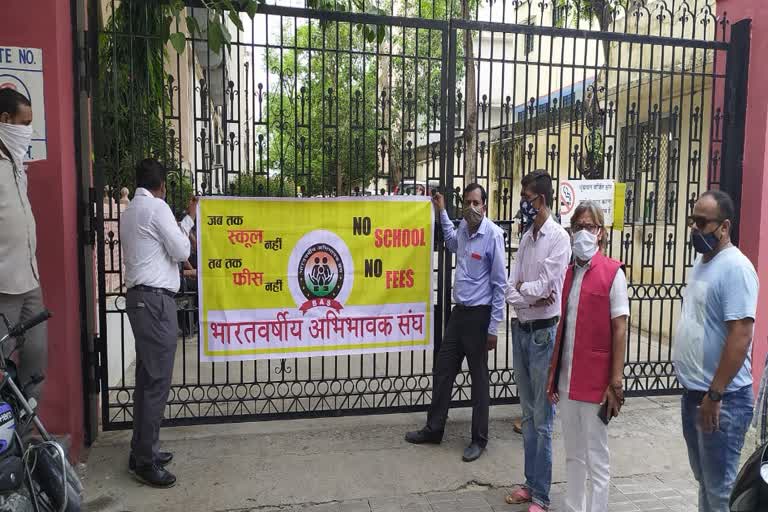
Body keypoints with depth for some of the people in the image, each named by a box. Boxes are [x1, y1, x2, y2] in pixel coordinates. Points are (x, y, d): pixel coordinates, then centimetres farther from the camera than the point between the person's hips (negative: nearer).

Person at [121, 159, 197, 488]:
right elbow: (181, 252, -8)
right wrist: (189, 219, 6)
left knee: (146, 377, 14)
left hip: (139, 297, 10)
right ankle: (145, 461, -1)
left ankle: (142, 450, 21)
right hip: (155, 299, -10)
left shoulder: (129, 212, 18)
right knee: (157, 380, -6)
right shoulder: (156, 207, -9)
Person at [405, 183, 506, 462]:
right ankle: (433, 429, 28)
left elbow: (500, 284, -13)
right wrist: (442, 212, 29)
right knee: (443, 371, 13)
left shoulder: (493, 234, -16)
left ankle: (479, 439, 22)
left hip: (479, 315, -7)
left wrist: (493, 327, -13)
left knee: (479, 378, 6)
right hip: (459, 311, 7)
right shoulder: (463, 227, 4)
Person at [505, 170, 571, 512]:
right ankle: (530, 483, 30)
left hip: (543, 333, -7)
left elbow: (542, 287, -19)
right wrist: (528, 298, -13)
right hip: (521, 330, 7)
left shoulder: (559, 237, -12)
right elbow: (510, 291, 5)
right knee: (528, 414, 16)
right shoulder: (525, 238, 10)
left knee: (542, 419, 2)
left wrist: (521, 286, 0)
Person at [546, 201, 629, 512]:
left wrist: (616, 382, -12)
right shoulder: (569, 273, 9)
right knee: (573, 454, 18)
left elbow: (620, 329, -10)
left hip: (595, 380, -6)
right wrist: (552, 374, 11)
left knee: (596, 456, 8)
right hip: (567, 378, 6)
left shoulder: (612, 272, -9)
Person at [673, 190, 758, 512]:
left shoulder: (735, 268, -18)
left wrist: (714, 395, -23)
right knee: (703, 478, 21)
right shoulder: (702, 261, 11)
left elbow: (740, 335, -24)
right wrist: (694, 388, 18)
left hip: (721, 399, -9)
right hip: (693, 392, 9)